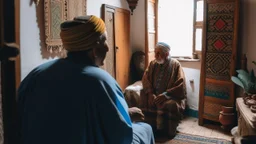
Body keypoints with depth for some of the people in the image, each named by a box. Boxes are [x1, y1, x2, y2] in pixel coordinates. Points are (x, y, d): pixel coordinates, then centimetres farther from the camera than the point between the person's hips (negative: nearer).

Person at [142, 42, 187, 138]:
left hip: (172, 95, -4)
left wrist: (166, 94, -25)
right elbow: (146, 78, 5)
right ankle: (160, 128, -9)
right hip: (156, 94, 4)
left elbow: (180, 85, -13)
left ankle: (171, 132, -12)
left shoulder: (175, 64, -7)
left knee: (172, 104, -34)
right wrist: (150, 93, -13)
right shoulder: (153, 63, 6)